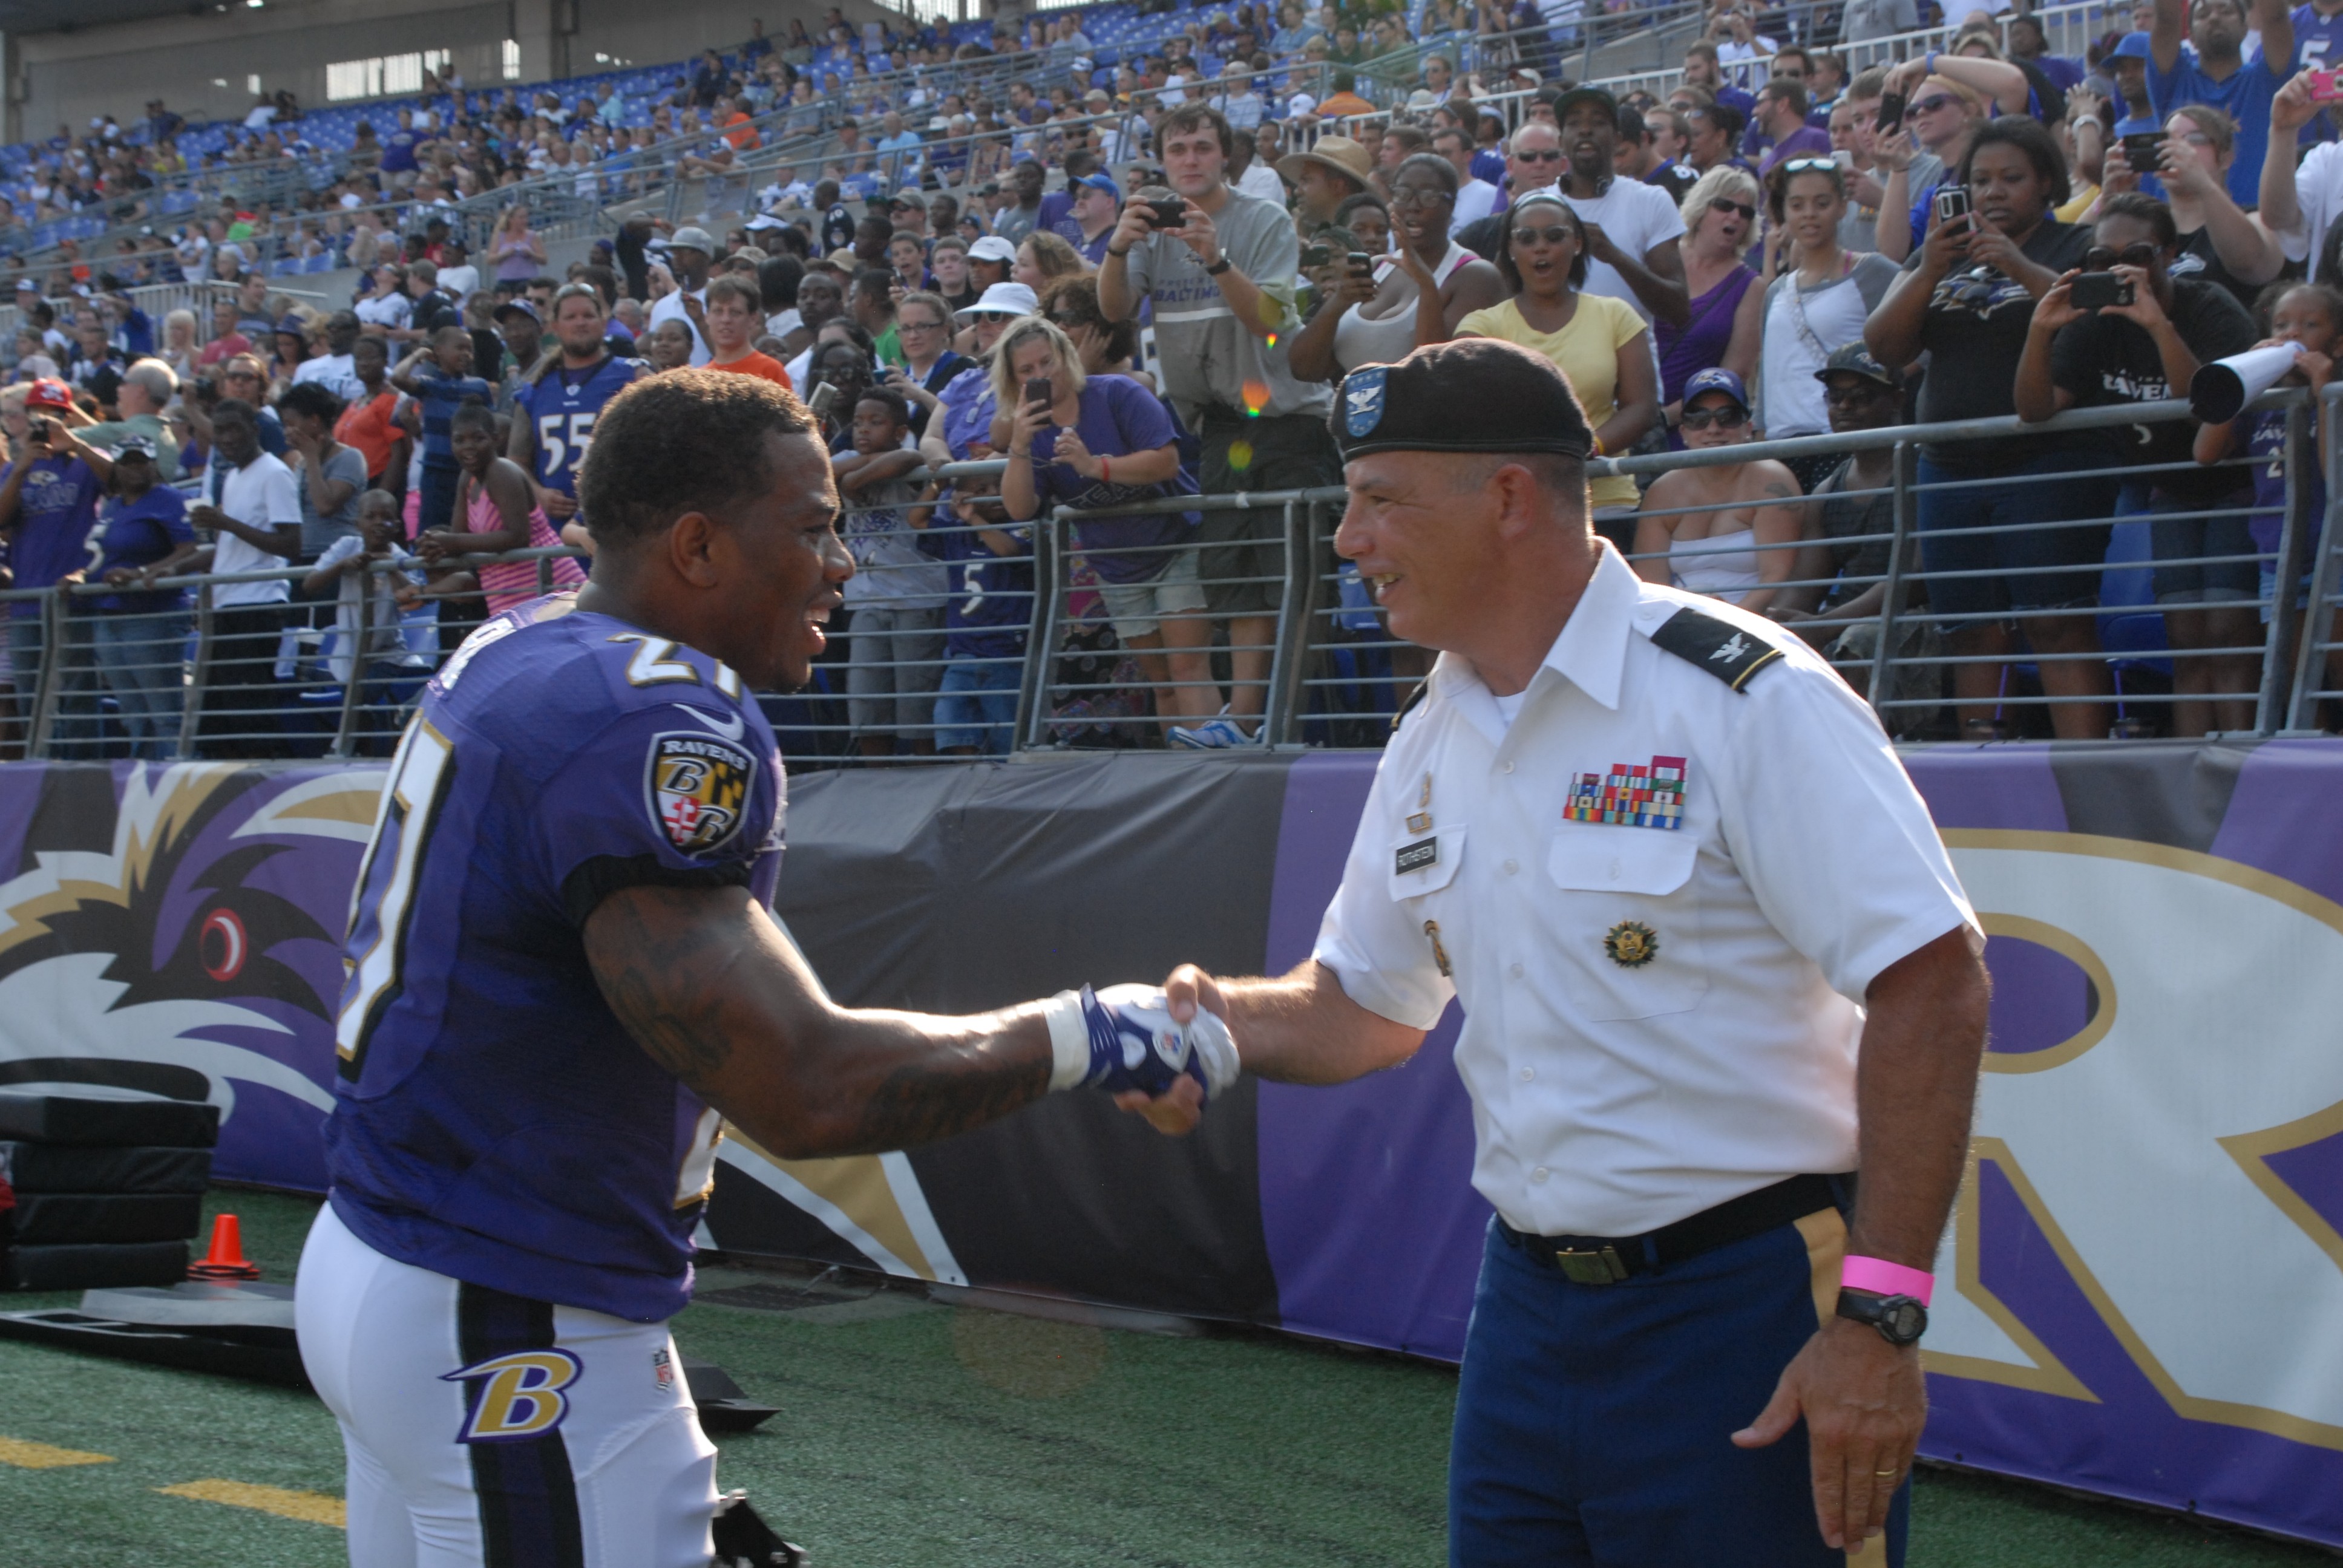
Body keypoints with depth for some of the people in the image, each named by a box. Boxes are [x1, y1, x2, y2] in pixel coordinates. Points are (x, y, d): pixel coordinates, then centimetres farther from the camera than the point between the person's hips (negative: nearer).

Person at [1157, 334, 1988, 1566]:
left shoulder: (1743, 699, -15)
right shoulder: (1429, 747, 9)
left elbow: (1930, 988, -18)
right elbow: (1365, 1004, 21)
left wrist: (1880, 1317, -22)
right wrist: (1226, 1020, -2)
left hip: (1745, 1315, -7)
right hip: (1528, 1308, 7)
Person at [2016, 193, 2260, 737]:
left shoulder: (2209, 308, -20)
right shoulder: (2094, 321, -7)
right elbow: (2036, 408, -14)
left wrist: (2158, 324, -46)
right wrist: (2040, 330, -30)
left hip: (2234, 483, -5)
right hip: (2170, 491, 5)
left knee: (2227, 633, -15)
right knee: (2185, 638, -2)